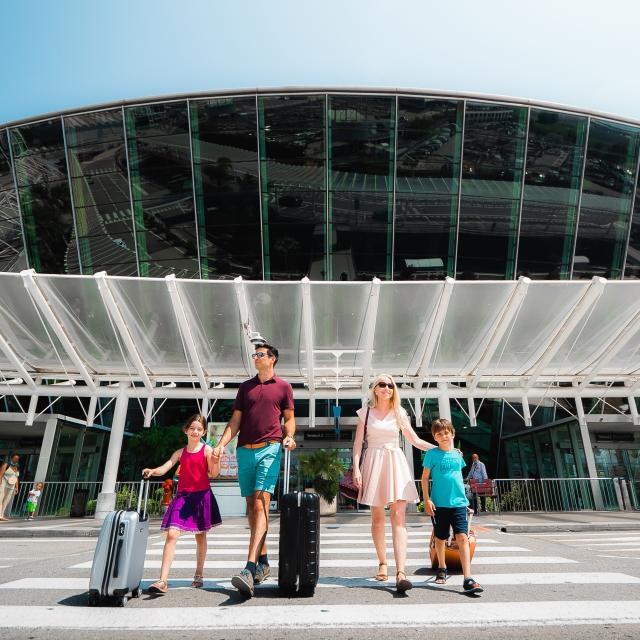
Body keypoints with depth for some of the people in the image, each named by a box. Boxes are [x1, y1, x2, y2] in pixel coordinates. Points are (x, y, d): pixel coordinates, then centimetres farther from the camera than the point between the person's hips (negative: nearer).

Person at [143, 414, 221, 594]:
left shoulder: (207, 450, -2)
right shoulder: (180, 453, 9)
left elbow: (213, 474, -5)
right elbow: (164, 468, 0)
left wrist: (216, 461, -24)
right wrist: (152, 471, -20)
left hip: (201, 496, -2)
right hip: (182, 496, 2)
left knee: (200, 537, 11)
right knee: (172, 534, -13)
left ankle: (199, 575, 28)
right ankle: (162, 581, -11)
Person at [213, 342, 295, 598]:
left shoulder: (283, 386, 8)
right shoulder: (245, 387, 17)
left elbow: (289, 418, 8)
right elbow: (235, 420, 13)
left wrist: (289, 436, -12)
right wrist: (222, 444, 1)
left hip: (269, 449, -4)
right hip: (244, 450, 5)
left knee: (261, 504, -14)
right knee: (251, 506, 9)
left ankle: (249, 569, -19)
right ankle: (263, 562, 23)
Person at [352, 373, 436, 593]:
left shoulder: (399, 413, 9)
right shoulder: (366, 412, 6)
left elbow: (416, 441, 12)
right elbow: (358, 442, 5)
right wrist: (356, 467, -6)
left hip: (396, 462, 0)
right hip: (373, 461, 0)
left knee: (398, 515, -11)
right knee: (377, 517, 7)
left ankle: (400, 572, -17)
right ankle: (382, 563, 24)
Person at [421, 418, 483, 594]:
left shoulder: (458, 454, 7)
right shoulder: (432, 454, -5)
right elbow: (425, 478, -2)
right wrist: (427, 500, -7)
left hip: (458, 502, 2)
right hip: (439, 504, -2)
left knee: (462, 537, -9)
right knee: (440, 538, 12)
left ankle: (468, 579, -9)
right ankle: (442, 568, 35)